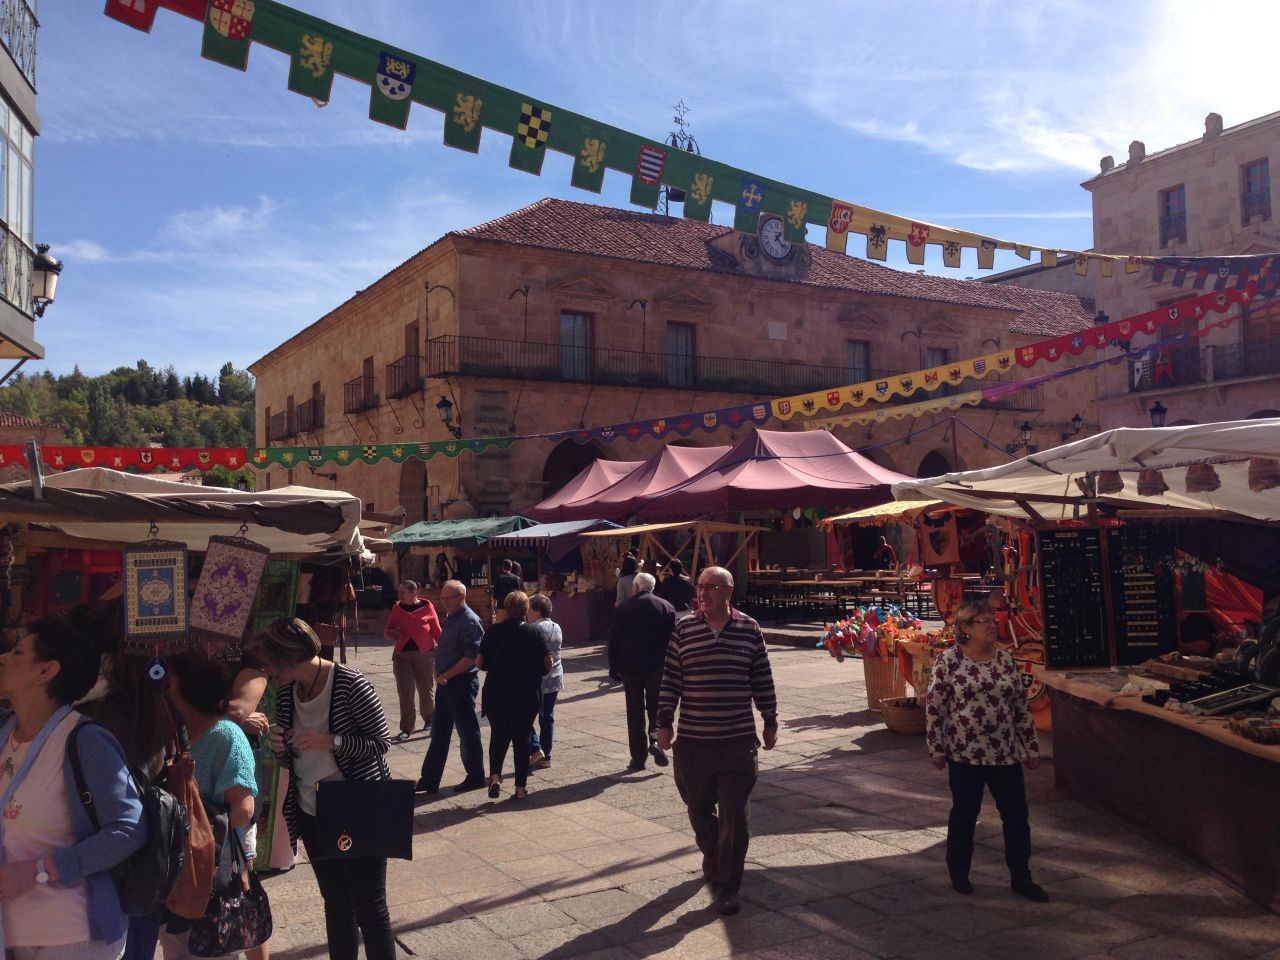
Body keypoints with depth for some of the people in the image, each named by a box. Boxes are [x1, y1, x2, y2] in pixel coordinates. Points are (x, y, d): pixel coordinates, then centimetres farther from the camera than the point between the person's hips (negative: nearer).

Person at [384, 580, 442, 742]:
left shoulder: (427, 607, -4)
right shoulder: (397, 608, 3)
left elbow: (436, 631, 1)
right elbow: (387, 630, 9)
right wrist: (390, 633, -15)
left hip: (425, 655, -1)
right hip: (402, 655, 2)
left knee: (427, 690, 11)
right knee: (405, 693, -2)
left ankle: (429, 720, 33)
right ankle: (406, 729, 5)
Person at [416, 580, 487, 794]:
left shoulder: (470, 621, -16)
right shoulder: (450, 618, 13)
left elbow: (471, 657, -23)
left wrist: (446, 676, -17)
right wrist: (438, 672, 5)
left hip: (461, 683, -9)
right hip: (445, 683, 9)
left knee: (468, 733, 4)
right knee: (439, 733, 12)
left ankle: (475, 778, 17)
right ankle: (429, 780, 18)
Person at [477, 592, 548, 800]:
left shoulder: (493, 632, -5)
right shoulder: (534, 634, -7)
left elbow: (480, 662, -2)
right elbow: (547, 664, -7)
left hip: (496, 695, 1)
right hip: (526, 695, -1)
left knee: (498, 735, 16)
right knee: (522, 738, 10)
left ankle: (495, 775, -4)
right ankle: (521, 786, 13)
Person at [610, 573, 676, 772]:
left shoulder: (624, 608, -3)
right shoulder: (666, 607, 0)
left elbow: (614, 640, -2)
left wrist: (614, 667, 6)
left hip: (630, 667, -1)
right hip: (657, 666, 1)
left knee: (635, 712, 7)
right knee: (656, 706, 15)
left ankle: (638, 758, 9)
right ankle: (655, 739, -10)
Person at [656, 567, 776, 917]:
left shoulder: (749, 629, 0)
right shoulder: (684, 629, 0)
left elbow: (762, 679, 7)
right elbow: (671, 678, 3)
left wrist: (770, 721, 9)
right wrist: (664, 722, 0)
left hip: (738, 740, -1)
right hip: (692, 740, 1)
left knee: (734, 816, 0)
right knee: (699, 809, 16)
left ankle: (727, 886, 12)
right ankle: (713, 859, 42)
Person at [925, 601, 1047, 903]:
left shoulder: (1006, 659, 5)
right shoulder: (948, 660, -8)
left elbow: (1021, 705, 10)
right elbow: (934, 706, -6)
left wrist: (1031, 747, 11)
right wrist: (935, 748, -6)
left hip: (1005, 753, 4)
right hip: (965, 753, -4)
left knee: (1017, 815, 6)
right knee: (964, 814, 10)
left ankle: (1021, 877, 20)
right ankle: (958, 873, 27)